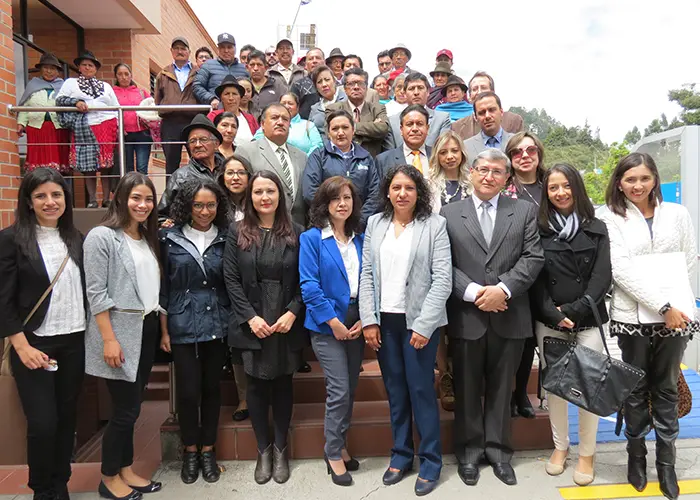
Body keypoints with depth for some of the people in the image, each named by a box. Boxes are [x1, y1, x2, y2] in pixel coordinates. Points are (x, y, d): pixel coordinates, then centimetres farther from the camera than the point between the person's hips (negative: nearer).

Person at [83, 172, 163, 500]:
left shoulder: (148, 238, 12)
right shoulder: (102, 236, -10)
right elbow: (96, 293, -15)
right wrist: (109, 339, -19)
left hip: (146, 330, 7)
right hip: (119, 331, -7)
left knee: (131, 407, 14)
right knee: (125, 409, 0)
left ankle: (125, 471, 28)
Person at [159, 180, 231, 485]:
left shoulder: (225, 239, 2)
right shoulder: (170, 238, -2)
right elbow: (163, 287, 0)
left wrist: (235, 322, 2)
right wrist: (164, 330, -1)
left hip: (217, 325, 2)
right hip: (182, 327, -1)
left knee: (211, 388, 10)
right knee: (188, 390, 2)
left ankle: (208, 451, 27)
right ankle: (190, 451, 24)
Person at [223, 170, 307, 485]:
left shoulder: (295, 233, 3)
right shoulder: (237, 233, 3)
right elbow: (231, 280, -2)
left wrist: (293, 313, -11)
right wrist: (250, 317, -11)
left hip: (287, 323, 0)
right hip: (252, 323, 0)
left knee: (283, 383, 10)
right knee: (257, 385, 7)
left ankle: (280, 449, 26)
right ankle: (263, 450, 24)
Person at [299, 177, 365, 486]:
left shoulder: (361, 239, 8)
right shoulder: (311, 238, -6)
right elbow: (309, 284, -13)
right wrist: (333, 321, -16)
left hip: (356, 324, 5)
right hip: (327, 325, -5)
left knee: (350, 389, 13)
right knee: (339, 390, -5)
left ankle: (337, 446, 31)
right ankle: (334, 454, 13)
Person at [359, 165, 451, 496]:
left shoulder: (435, 224, -4)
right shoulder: (375, 223, 6)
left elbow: (443, 279, -9)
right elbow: (366, 274, 5)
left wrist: (424, 325, -14)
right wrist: (368, 319, -2)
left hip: (418, 320, -3)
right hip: (384, 320, 4)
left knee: (421, 390, 2)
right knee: (395, 390, 13)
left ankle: (430, 461, 19)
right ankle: (401, 454, 28)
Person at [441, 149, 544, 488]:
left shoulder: (525, 211, 7)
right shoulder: (449, 214, 4)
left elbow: (533, 257, -2)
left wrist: (503, 288, -15)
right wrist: (474, 292, -16)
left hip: (509, 316, 1)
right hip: (466, 317, -1)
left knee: (501, 388, 13)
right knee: (467, 389, 11)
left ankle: (498, 450, 28)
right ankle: (469, 451, 27)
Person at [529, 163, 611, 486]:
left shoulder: (596, 229, 5)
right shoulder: (538, 229, 4)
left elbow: (602, 276, -2)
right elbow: (535, 278, 0)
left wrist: (574, 311, -13)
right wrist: (555, 315, -11)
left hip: (588, 320, 0)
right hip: (549, 322, 1)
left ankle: (587, 453, 15)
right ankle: (560, 446, 22)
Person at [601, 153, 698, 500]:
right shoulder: (613, 221, -1)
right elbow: (622, 270, -11)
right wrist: (663, 306, -17)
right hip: (633, 318, -2)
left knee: (666, 389, 12)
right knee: (637, 390, 10)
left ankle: (666, 462, 23)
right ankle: (636, 455, 26)